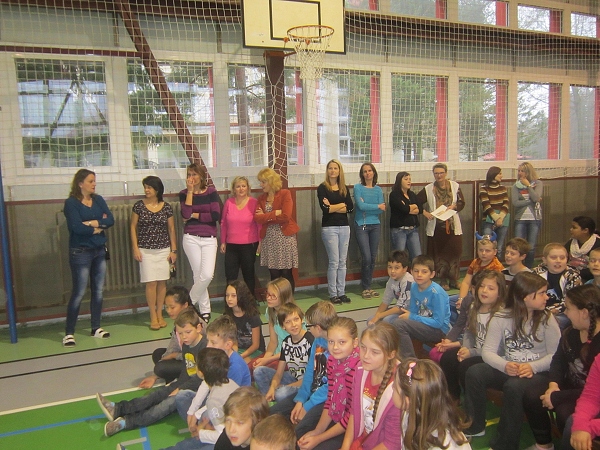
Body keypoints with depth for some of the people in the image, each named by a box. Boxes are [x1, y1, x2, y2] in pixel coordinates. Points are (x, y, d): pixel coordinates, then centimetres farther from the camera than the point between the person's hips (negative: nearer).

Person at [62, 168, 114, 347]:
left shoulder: (98, 200, 8)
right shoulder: (71, 203, -8)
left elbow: (110, 220, -3)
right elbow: (76, 227, -20)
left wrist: (94, 222, -17)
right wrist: (97, 229, -8)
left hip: (100, 251, 6)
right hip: (80, 252, -6)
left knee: (98, 290, 11)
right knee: (79, 293, -4)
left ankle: (96, 328, 22)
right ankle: (69, 333, 6)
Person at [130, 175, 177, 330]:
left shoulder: (166, 207, 1)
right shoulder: (139, 206, 0)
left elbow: (171, 229, 5)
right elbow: (133, 227, 3)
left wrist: (174, 250, 3)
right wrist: (135, 248, -3)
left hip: (164, 250, 1)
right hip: (146, 250, -1)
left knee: (162, 282, 4)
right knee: (151, 283, -3)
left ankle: (160, 314, 17)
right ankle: (153, 316, 8)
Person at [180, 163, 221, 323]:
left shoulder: (211, 192, 2)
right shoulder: (184, 194, 3)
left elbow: (216, 215, -9)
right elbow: (185, 214, -14)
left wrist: (194, 215, -6)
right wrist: (190, 191, -11)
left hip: (209, 239, 0)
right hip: (191, 239, 0)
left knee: (207, 275, -12)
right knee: (199, 275, 0)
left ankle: (189, 303, 10)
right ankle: (205, 311, 15)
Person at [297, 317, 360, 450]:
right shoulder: (332, 360, -4)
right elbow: (330, 399, 3)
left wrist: (319, 438, -15)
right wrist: (317, 431, -5)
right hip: (335, 420, 7)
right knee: (295, 439, 4)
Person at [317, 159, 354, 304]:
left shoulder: (344, 188, 11)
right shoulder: (322, 188, -1)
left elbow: (351, 208, 0)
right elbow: (324, 208, -14)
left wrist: (333, 207, -10)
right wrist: (342, 205, -6)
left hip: (344, 227, 4)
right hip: (329, 228, -4)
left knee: (342, 262, 7)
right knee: (334, 262, -4)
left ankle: (341, 292, 15)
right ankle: (333, 294, 5)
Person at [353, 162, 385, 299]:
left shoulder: (378, 189, 9)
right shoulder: (358, 187, -1)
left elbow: (382, 210, -1)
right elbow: (360, 206, -14)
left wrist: (366, 206, -12)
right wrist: (377, 206, -7)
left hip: (375, 225, 4)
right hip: (361, 225, -4)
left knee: (373, 257, 6)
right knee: (366, 257, -9)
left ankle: (368, 286, 20)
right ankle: (365, 288, 6)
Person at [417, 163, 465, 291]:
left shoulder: (455, 186, 3)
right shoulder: (428, 189, 2)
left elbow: (462, 203, 5)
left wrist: (454, 206, -14)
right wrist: (425, 213, -8)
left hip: (453, 225, 1)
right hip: (436, 226, -1)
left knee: (454, 252, 3)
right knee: (440, 254, 4)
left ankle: (454, 280, 16)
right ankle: (443, 280, 15)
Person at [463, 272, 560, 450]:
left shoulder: (546, 319, -4)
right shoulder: (501, 318, -1)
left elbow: (555, 354, -9)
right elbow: (488, 351, -7)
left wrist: (532, 367, -25)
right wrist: (505, 366, -26)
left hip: (538, 373, -3)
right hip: (507, 369, 3)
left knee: (514, 386, -34)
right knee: (474, 372, -22)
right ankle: (475, 427, -1)